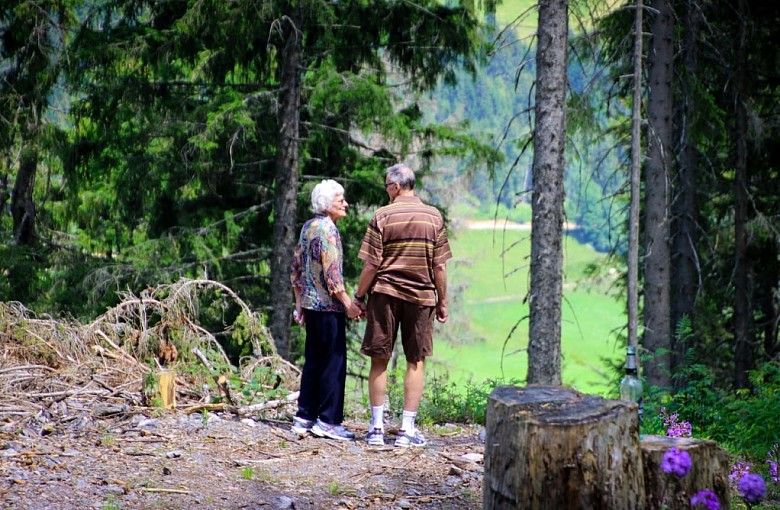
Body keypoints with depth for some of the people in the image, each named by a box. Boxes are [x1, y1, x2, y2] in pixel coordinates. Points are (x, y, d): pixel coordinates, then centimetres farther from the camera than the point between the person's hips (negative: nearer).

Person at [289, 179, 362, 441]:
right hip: (328, 305, -9)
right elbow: (331, 274, -19)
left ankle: (305, 416, 15)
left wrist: (299, 303, 21)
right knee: (334, 361, -4)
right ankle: (328, 420, -4)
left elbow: (296, 269, 17)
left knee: (313, 360, 13)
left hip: (310, 303, 9)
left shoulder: (308, 227, 12)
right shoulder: (327, 229, -14)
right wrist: (349, 304, -15)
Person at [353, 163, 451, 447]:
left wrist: (359, 297, 3)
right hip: (421, 296, 1)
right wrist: (442, 302, 10)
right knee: (415, 362, 7)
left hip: (385, 294, -1)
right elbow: (440, 266, 1)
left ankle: (377, 427, 8)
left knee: (379, 360, 7)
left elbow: (371, 265, -7)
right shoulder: (434, 217, 2)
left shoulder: (382, 216, -5)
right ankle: (407, 429, 4)